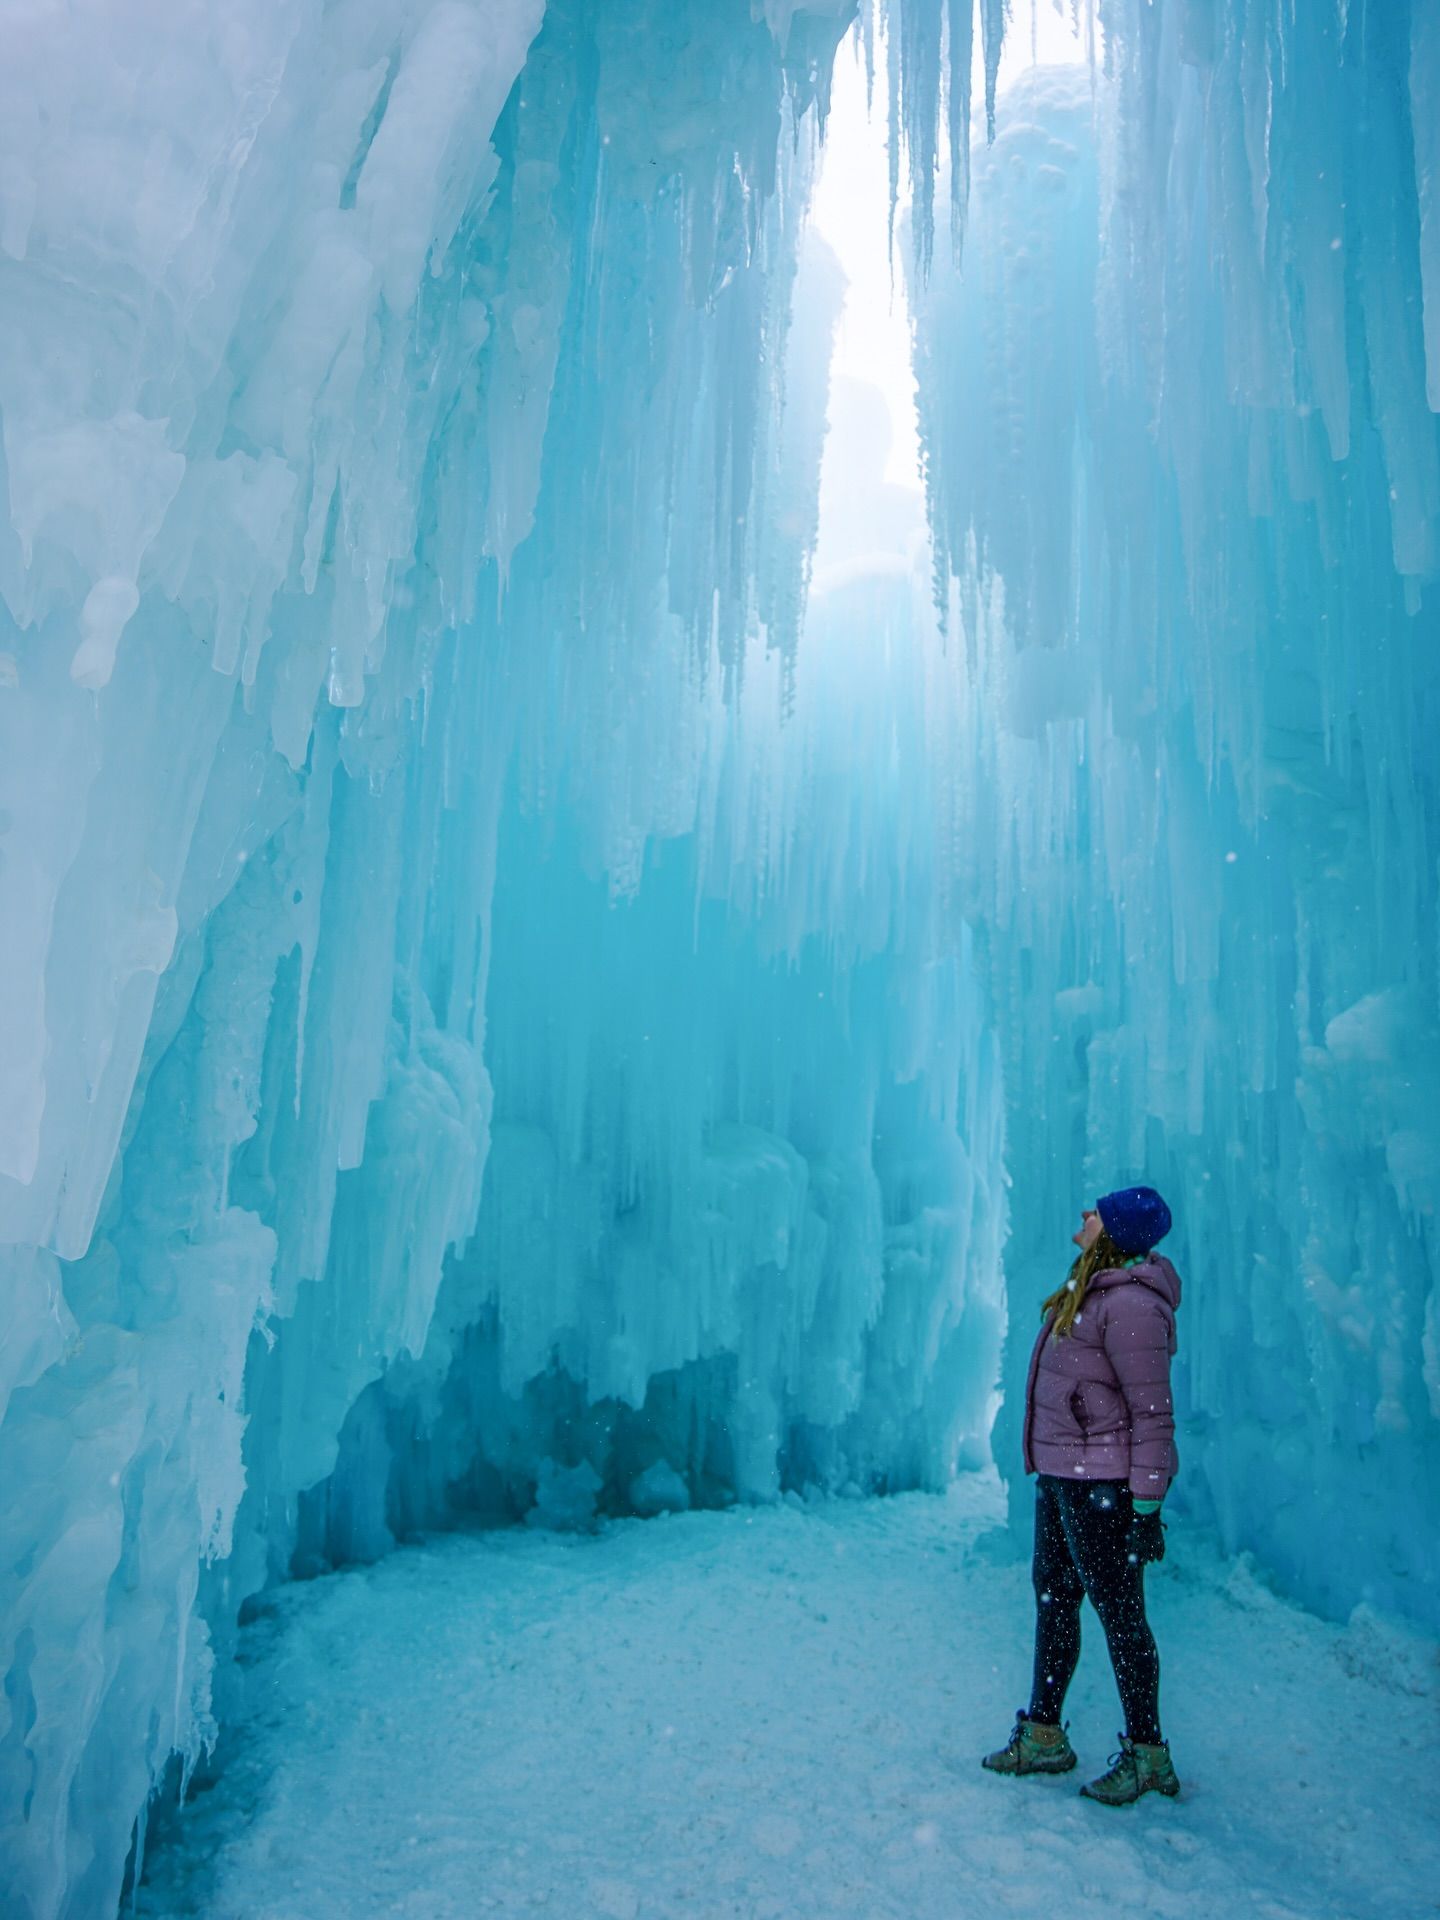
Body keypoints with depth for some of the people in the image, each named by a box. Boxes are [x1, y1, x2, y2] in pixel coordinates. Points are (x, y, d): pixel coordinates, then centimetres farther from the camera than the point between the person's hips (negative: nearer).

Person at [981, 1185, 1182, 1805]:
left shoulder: (1130, 1302, -20)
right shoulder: (1089, 1288, 9)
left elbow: (1153, 1412, -20)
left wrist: (1146, 1505, -19)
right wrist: (1050, 1468, 19)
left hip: (1102, 1484, -10)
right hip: (1058, 1475, 10)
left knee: (1119, 1613, 4)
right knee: (1053, 1602, 17)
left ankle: (1146, 1754, 21)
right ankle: (1043, 1736, 31)